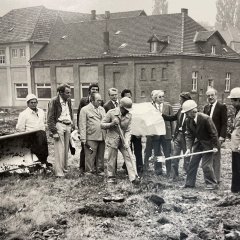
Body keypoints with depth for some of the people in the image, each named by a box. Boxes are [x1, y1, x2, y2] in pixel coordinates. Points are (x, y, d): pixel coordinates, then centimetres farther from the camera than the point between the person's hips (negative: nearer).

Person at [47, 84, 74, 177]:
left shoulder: (68, 101, 12)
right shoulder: (54, 101, -9)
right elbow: (50, 118, -9)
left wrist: (72, 126, 16)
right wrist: (54, 132, -14)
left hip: (68, 126, 7)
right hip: (59, 125, -7)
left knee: (66, 148, 11)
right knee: (59, 149, -7)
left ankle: (64, 167, 23)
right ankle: (59, 171, -2)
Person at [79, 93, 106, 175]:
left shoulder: (102, 109, 18)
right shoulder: (85, 109, -1)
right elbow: (82, 125, -6)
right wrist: (83, 139, -13)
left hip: (102, 137, 6)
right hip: (91, 138, -6)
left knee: (101, 156, 12)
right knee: (90, 156, -3)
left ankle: (100, 171, 22)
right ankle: (89, 171, 7)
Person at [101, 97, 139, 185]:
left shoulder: (129, 116, -2)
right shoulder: (111, 113, -10)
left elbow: (128, 130, -2)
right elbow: (102, 125, -6)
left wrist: (127, 141, -16)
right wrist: (111, 124, -23)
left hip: (123, 139, 3)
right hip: (112, 139, -2)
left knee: (128, 157, -5)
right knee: (111, 159, 4)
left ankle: (133, 177, -3)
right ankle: (111, 177, 20)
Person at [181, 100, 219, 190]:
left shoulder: (205, 118, -25)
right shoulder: (188, 120, -8)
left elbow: (213, 132, -18)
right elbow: (189, 135, -4)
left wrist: (215, 146, -17)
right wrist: (189, 148, -15)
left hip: (208, 144, -6)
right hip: (198, 143, 6)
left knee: (206, 164, -7)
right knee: (192, 163, 7)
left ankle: (212, 184, 10)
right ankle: (190, 183, 17)